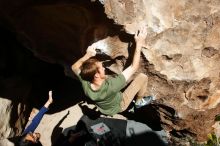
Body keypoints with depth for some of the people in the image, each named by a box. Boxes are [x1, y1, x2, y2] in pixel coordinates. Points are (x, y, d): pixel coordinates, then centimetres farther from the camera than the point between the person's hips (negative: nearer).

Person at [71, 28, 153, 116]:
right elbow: (133, 67, -38)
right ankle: (139, 101, 20)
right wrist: (139, 44, -33)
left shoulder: (85, 84, -33)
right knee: (142, 77, -9)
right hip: (119, 105, -5)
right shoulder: (111, 86, -47)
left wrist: (88, 55, -23)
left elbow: (74, 67, -12)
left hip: (103, 108, 5)